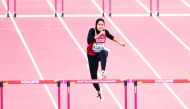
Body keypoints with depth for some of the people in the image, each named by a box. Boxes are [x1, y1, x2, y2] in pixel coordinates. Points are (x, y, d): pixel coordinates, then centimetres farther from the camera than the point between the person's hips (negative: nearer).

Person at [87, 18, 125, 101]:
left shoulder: (105, 32, -6)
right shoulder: (92, 31, -18)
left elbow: (111, 37, 17)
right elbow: (89, 40, -35)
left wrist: (119, 43, 23)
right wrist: (99, 34, -36)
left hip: (100, 53, 1)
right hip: (92, 55, -1)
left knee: (104, 52, -39)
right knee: (93, 75, -2)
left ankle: (103, 72, -52)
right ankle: (99, 92, 22)